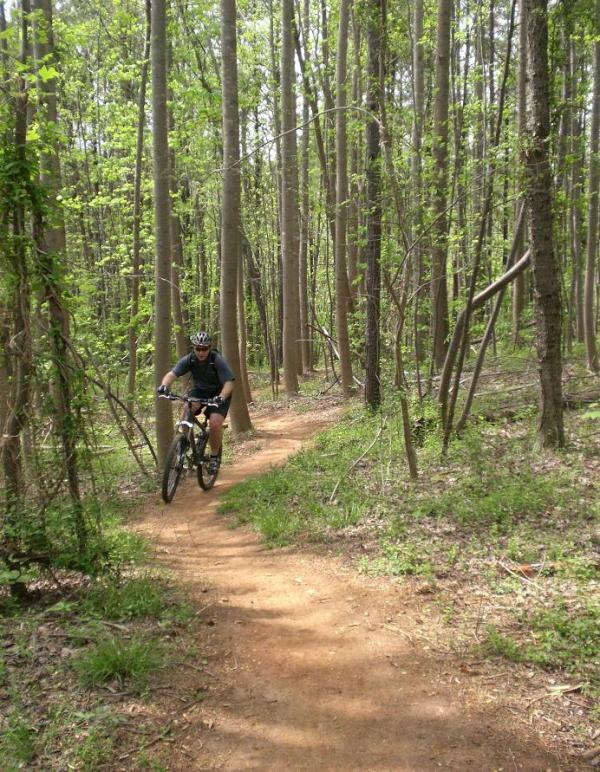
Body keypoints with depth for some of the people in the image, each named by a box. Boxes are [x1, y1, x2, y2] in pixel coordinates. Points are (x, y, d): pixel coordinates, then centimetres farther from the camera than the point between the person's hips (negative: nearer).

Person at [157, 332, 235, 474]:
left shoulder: (218, 360, -25)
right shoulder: (189, 359, -17)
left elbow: (229, 382, -31)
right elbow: (172, 373, -28)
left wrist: (221, 397, -51)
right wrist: (164, 385, -50)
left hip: (218, 393, -3)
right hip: (199, 390, 3)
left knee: (215, 423, -24)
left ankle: (214, 457, -2)